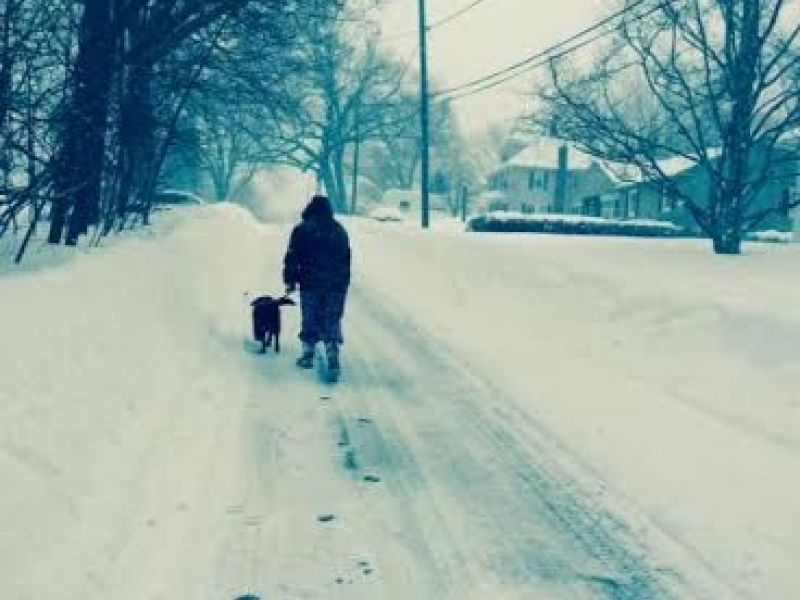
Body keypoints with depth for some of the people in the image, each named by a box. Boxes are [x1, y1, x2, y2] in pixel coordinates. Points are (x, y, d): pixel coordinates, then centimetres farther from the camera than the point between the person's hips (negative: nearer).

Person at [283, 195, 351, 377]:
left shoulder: (302, 230, -2)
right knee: (332, 321, 3)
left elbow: (292, 258, -4)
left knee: (310, 320, 9)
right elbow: (347, 258, 18)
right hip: (337, 285, 2)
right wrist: (343, 282, 24)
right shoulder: (340, 230, 11)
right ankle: (332, 355, -8)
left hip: (311, 283, -2)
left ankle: (308, 355, 18)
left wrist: (290, 280, 2)